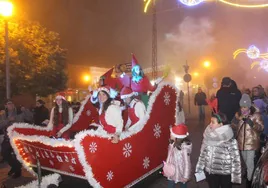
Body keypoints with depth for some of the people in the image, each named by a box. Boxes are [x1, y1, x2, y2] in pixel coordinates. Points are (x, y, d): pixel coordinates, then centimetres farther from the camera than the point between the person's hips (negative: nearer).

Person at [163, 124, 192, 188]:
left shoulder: (184, 148, -31)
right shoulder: (173, 144, -10)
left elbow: (187, 163, -22)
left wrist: (186, 176, -15)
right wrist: (166, 167, 13)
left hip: (181, 172, -6)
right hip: (172, 171, 6)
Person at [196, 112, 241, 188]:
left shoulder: (230, 141, -21)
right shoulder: (208, 136, -7)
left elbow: (235, 159, -14)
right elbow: (203, 153, 3)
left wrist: (235, 176, -10)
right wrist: (199, 169, 8)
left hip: (225, 174, -4)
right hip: (210, 172, 4)